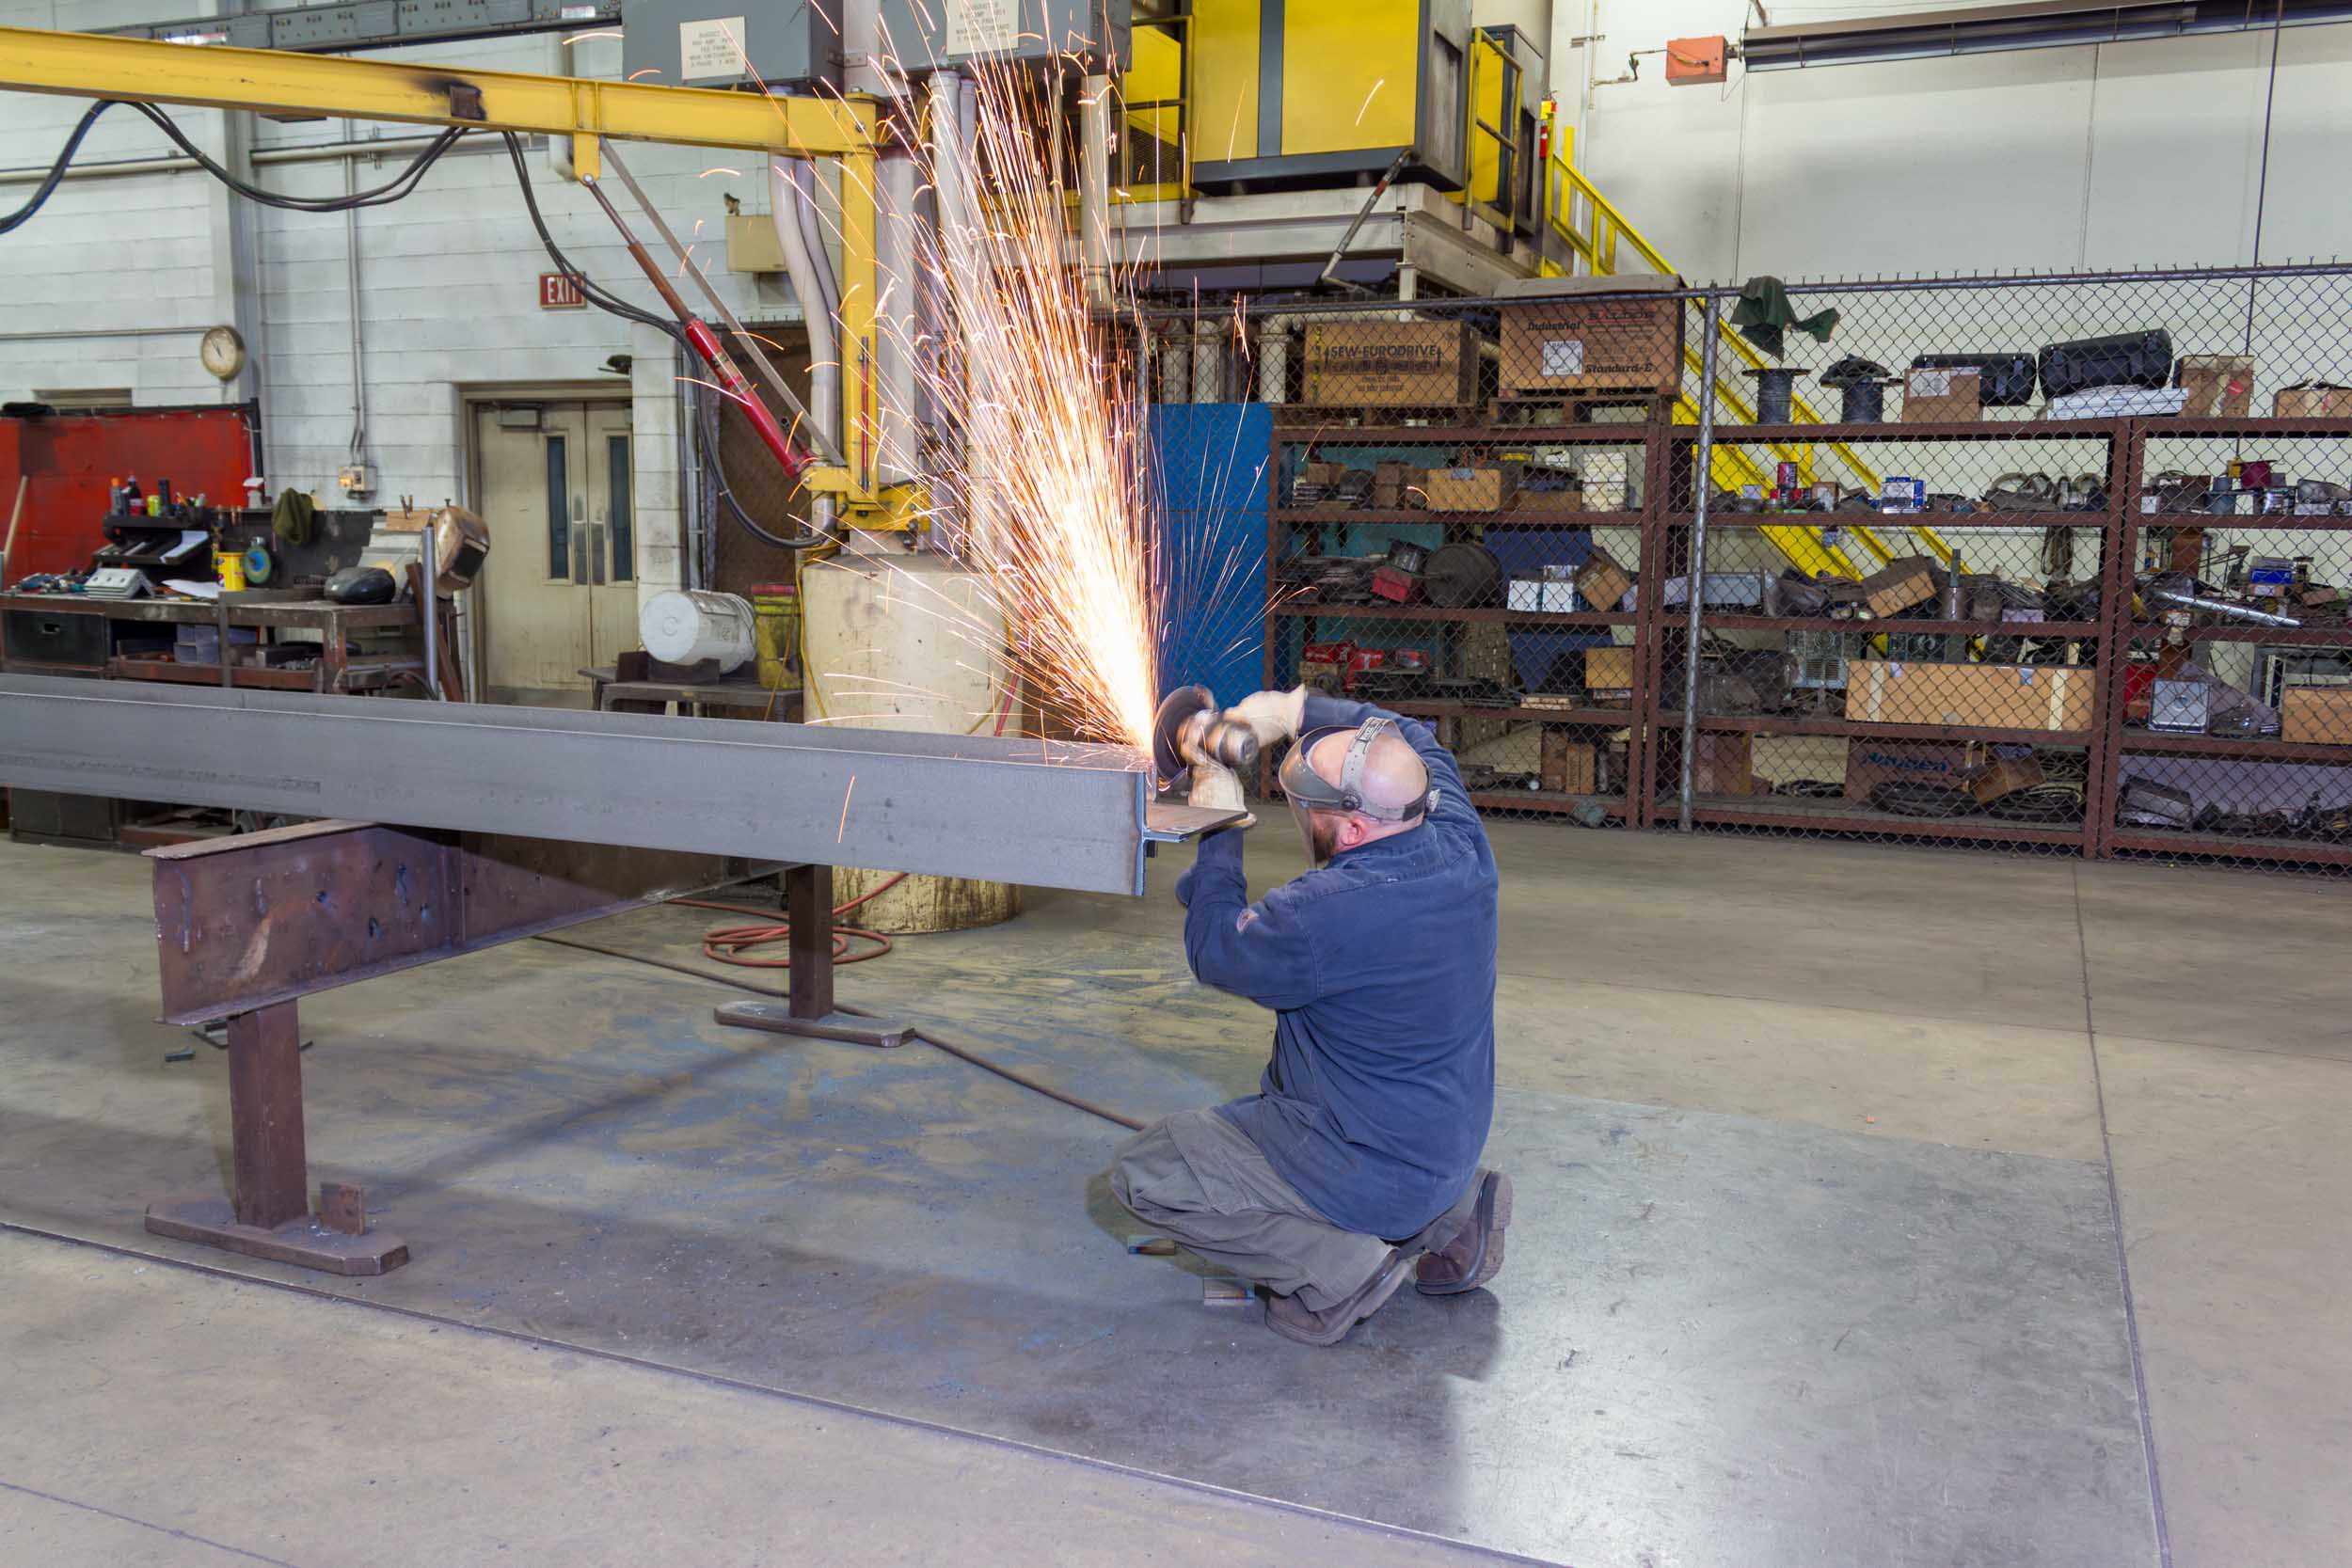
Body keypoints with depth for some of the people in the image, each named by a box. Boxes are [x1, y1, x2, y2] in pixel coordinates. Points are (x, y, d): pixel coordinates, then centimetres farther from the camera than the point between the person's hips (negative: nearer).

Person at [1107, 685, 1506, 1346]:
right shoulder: (1463, 847, -11)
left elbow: (1216, 950, -11)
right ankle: (1452, 1213, 18)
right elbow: (1417, 742, 11)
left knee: (1141, 1171, 0)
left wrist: (1221, 831, -1)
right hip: (1452, 1146, 8)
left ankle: (1340, 1268, -6)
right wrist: (1297, 710, 5)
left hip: (1373, 1176, -8)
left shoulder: (1324, 915, -32)